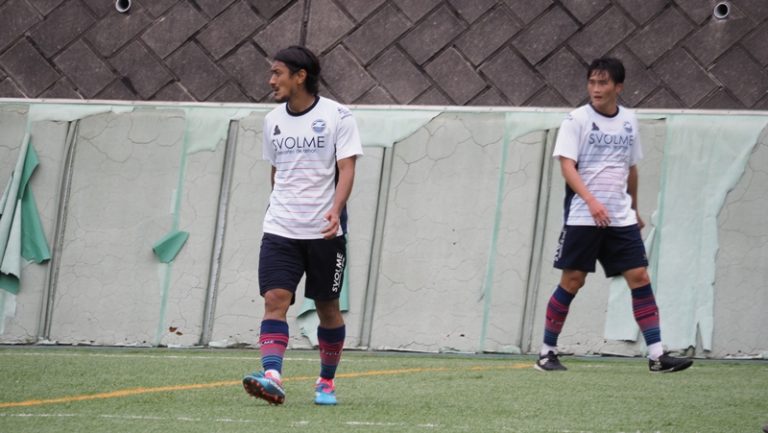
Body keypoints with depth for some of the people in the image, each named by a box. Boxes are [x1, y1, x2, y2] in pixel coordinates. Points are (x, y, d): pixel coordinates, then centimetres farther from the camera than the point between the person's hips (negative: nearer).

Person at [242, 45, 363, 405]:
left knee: (327, 306, 7)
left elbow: (347, 169, -11)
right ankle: (272, 377, -25)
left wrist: (335, 210, -25)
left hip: (324, 231, -3)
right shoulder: (273, 120, 10)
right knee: (274, 299, -14)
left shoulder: (337, 116, -6)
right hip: (280, 228, 3)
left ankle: (327, 381, 23)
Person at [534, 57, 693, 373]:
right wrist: (591, 201, -28)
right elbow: (567, 165, -15)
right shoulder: (577, 119, -6)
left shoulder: (629, 121, 10)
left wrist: (634, 209, 25)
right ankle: (547, 352, 10)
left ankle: (656, 355, -5)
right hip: (582, 217, -4)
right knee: (572, 282, -2)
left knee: (640, 278, -4)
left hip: (621, 218, 4)